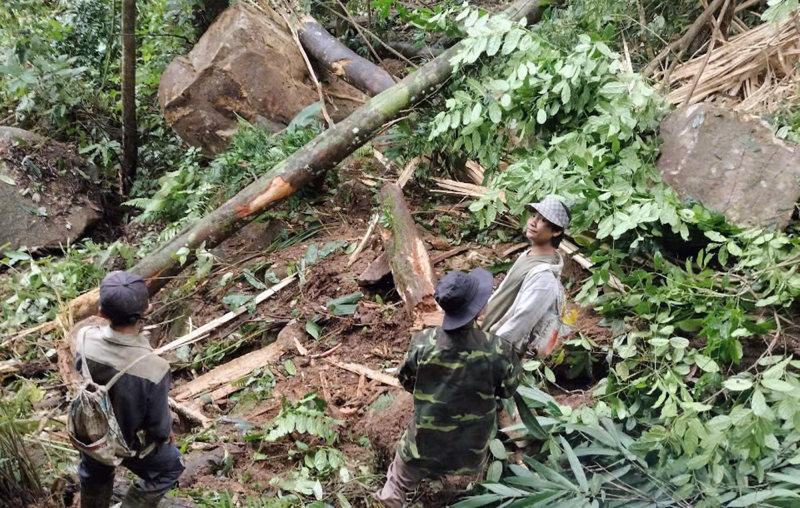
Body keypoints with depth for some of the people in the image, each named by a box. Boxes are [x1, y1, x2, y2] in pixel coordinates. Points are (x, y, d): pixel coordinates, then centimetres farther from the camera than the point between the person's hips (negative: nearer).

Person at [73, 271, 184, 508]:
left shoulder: (85, 339, -29)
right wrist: (166, 432, 2)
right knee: (168, 469, 29)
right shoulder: (153, 369, -41)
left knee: (95, 476, 35)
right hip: (130, 443, -4)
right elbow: (158, 422, -22)